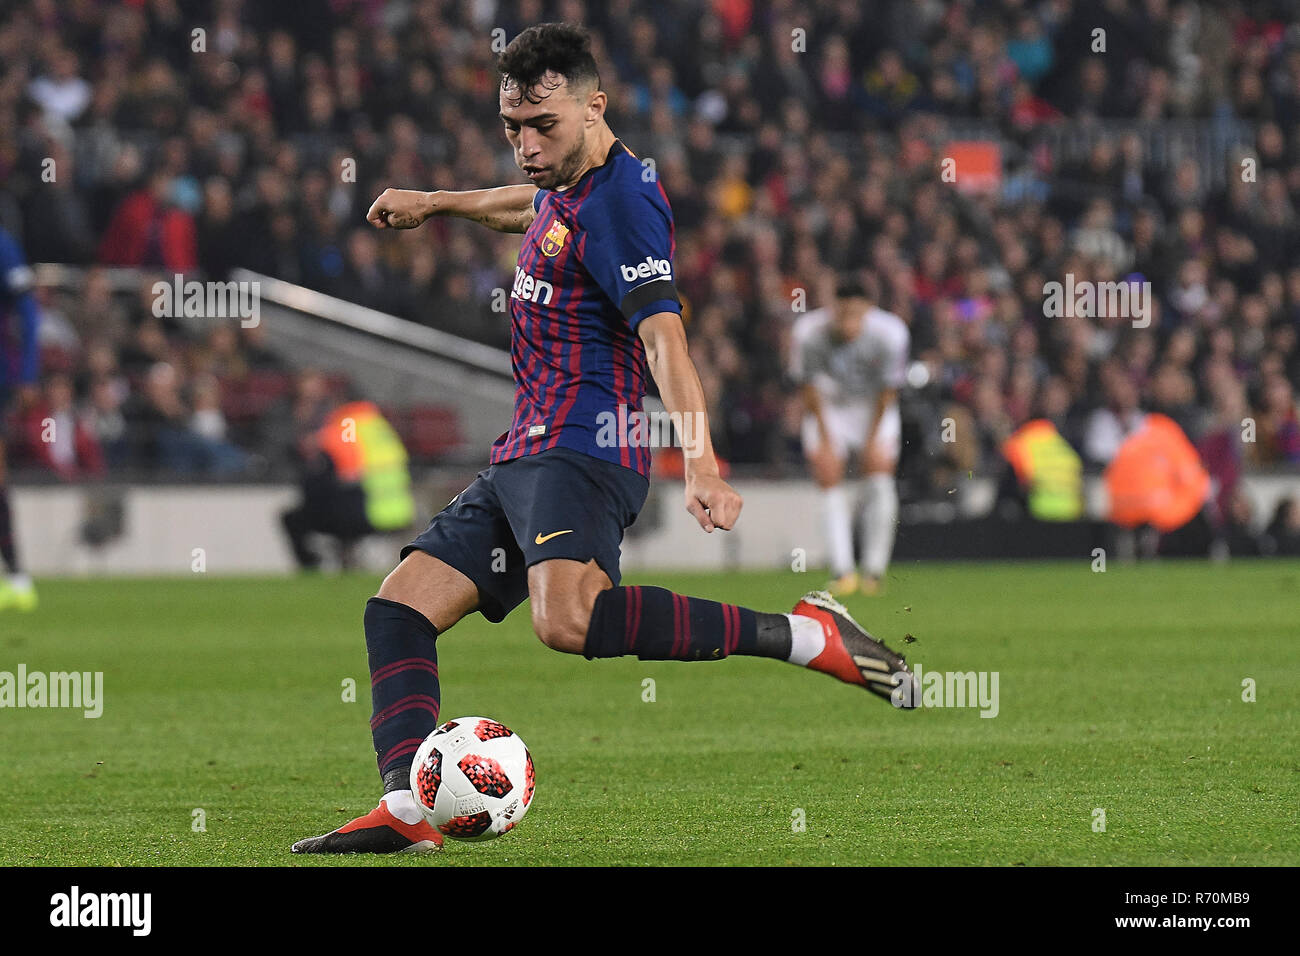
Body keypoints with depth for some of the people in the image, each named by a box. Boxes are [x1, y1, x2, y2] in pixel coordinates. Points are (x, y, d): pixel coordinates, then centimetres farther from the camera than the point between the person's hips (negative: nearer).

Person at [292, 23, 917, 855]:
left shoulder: (620, 200, -13)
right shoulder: (565, 184, 17)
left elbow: (663, 334, -25)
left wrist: (701, 464, -37)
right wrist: (435, 204, 57)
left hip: (582, 451, -10)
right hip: (524, 458, 10)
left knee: (568, 618, -35)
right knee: (398, 609, 2)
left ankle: (808, 636, -32)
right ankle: (407, 811, -8)